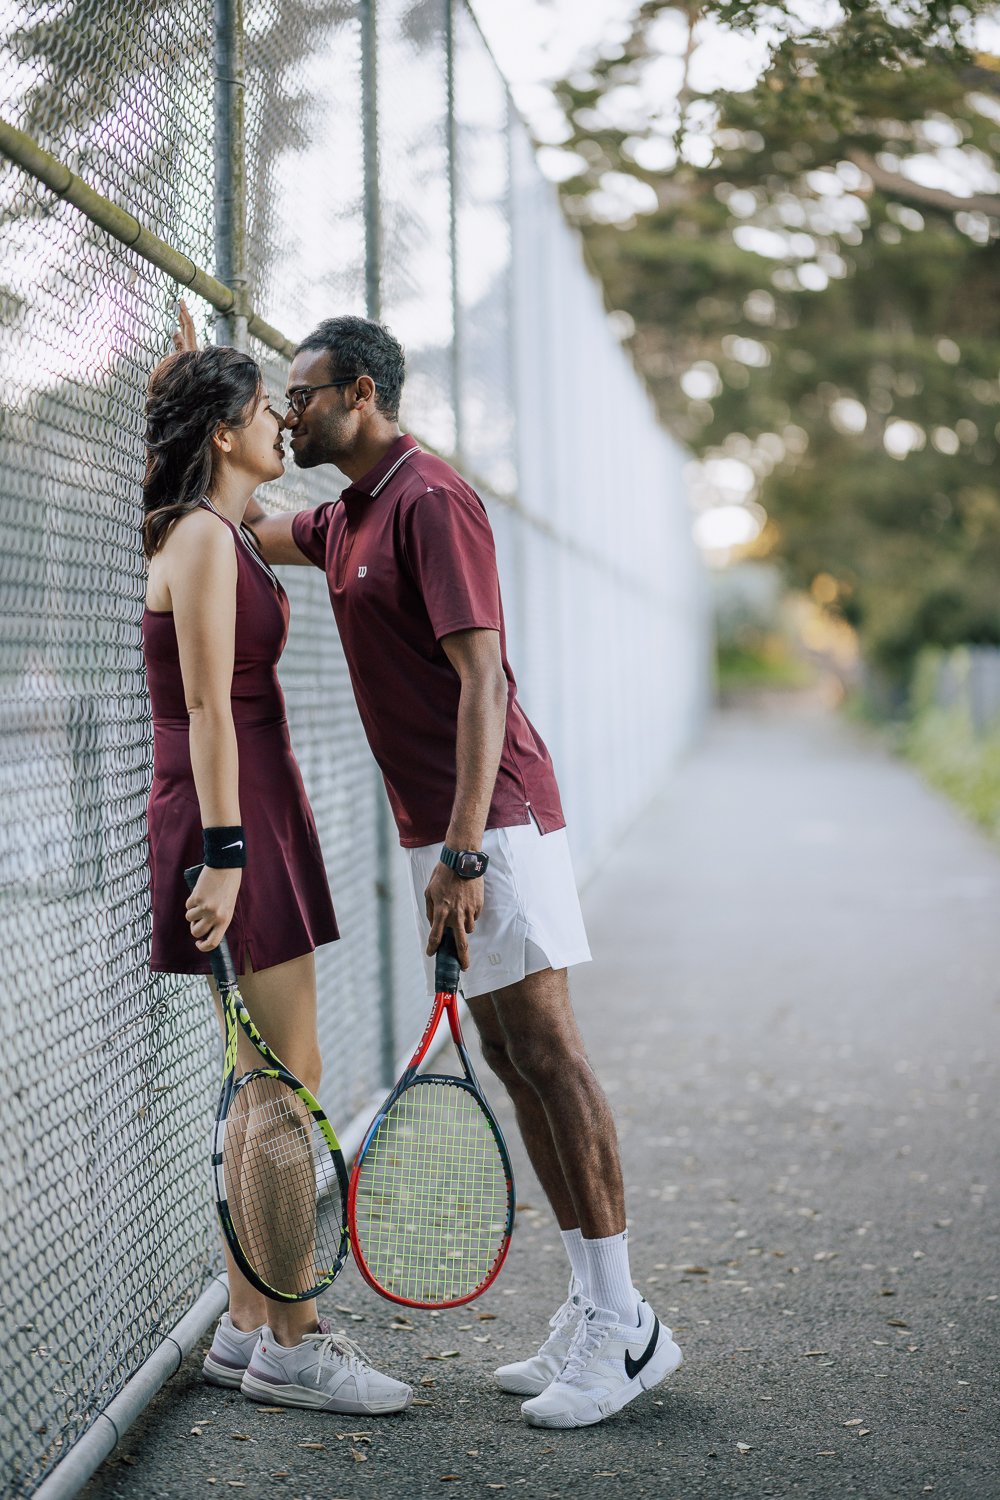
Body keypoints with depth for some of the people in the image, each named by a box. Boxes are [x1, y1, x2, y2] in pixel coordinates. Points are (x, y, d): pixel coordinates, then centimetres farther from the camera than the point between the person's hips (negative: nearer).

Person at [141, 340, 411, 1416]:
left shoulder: (224, 536, 18)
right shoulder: (202, 537, -12)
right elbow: (208, 709, -19)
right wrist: (223, 852, -22)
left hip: (252, 816, 10)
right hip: (232, 818, -10)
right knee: (287, 1083, -6)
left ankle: (247, 1329, 20)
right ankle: (290, 1344, 1)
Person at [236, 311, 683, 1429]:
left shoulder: (431, 500, -13)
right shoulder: (345, 517, 17)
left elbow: (482, 679, -20)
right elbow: (254, 529, 39)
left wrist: (465, 849, -26)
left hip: (493, 821, -10)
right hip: (436, 830, 10)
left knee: (544, 1051, -9)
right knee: (511, 1062, 8)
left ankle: (621, 1325, -4)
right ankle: (592, 1315, 12)